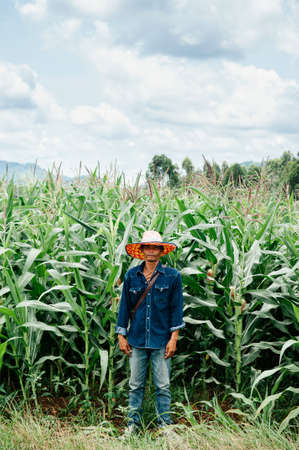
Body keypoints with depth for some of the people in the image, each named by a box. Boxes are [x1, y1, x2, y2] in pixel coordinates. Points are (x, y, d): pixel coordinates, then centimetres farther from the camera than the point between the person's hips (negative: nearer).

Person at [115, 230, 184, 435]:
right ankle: (134, 422, 18)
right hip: (137, 340, 2)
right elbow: (125, 306, 10)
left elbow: (176, 308, 1)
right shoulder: (132, 276, 5)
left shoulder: (172, 276, -1)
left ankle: (165, 425, 13)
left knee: (163, 386, 3)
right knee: (136, 385, 8)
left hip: (161, 340, -2)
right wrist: (121, 335, 8)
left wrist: (173, 338, -3)